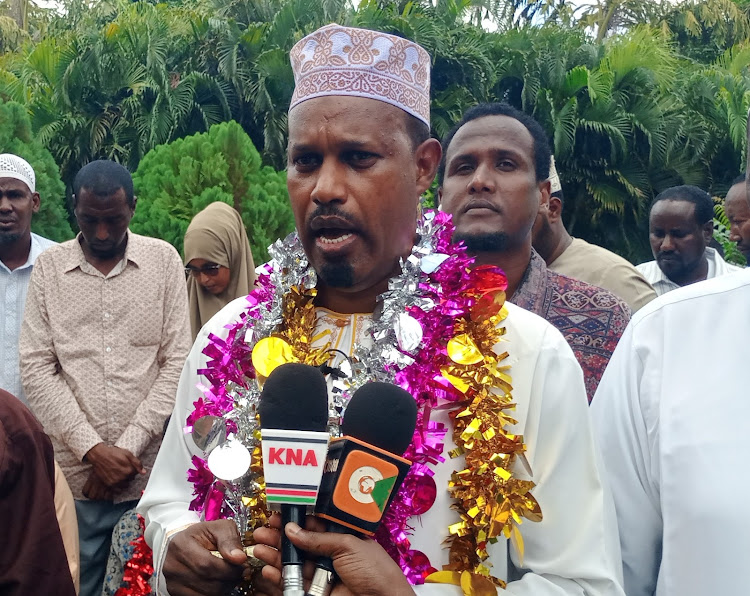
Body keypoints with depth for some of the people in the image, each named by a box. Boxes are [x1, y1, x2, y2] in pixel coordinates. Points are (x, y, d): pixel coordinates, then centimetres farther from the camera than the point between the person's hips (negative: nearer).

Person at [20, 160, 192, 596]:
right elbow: (37, 370, -1)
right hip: (76, 476, 0)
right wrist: (93, 450, -10)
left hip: (149, 473, 0)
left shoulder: (164, 260, 1)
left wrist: (129, 447, -8)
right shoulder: (49, 267, 3)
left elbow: (176, 362, -2)